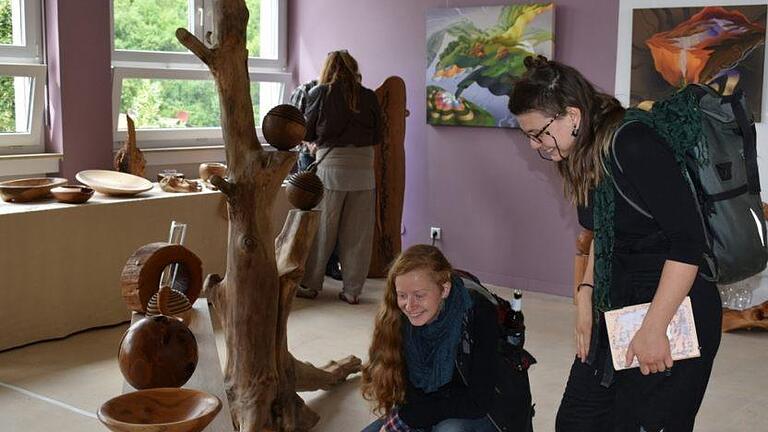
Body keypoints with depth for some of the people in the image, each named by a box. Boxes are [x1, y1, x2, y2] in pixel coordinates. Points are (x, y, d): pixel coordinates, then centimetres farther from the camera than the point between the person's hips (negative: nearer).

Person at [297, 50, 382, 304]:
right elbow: (377, 135, 11)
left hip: (331, 168, -2)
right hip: (364, 170, 2)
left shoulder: (320, 94, -1)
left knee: (321, 231, 8)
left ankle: (310, 285, 17)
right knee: (357, 235, 7)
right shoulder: (369, 97, 4)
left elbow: (307, 132, 6)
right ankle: (352, 291, 11)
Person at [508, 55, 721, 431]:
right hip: (616, 304, 9)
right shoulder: (585, 156, 6)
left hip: (673, 309, -9)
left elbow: (689, 241, -23)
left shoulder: (633, 145, -20)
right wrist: (586, 295, 10)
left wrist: (653, 329, -21)